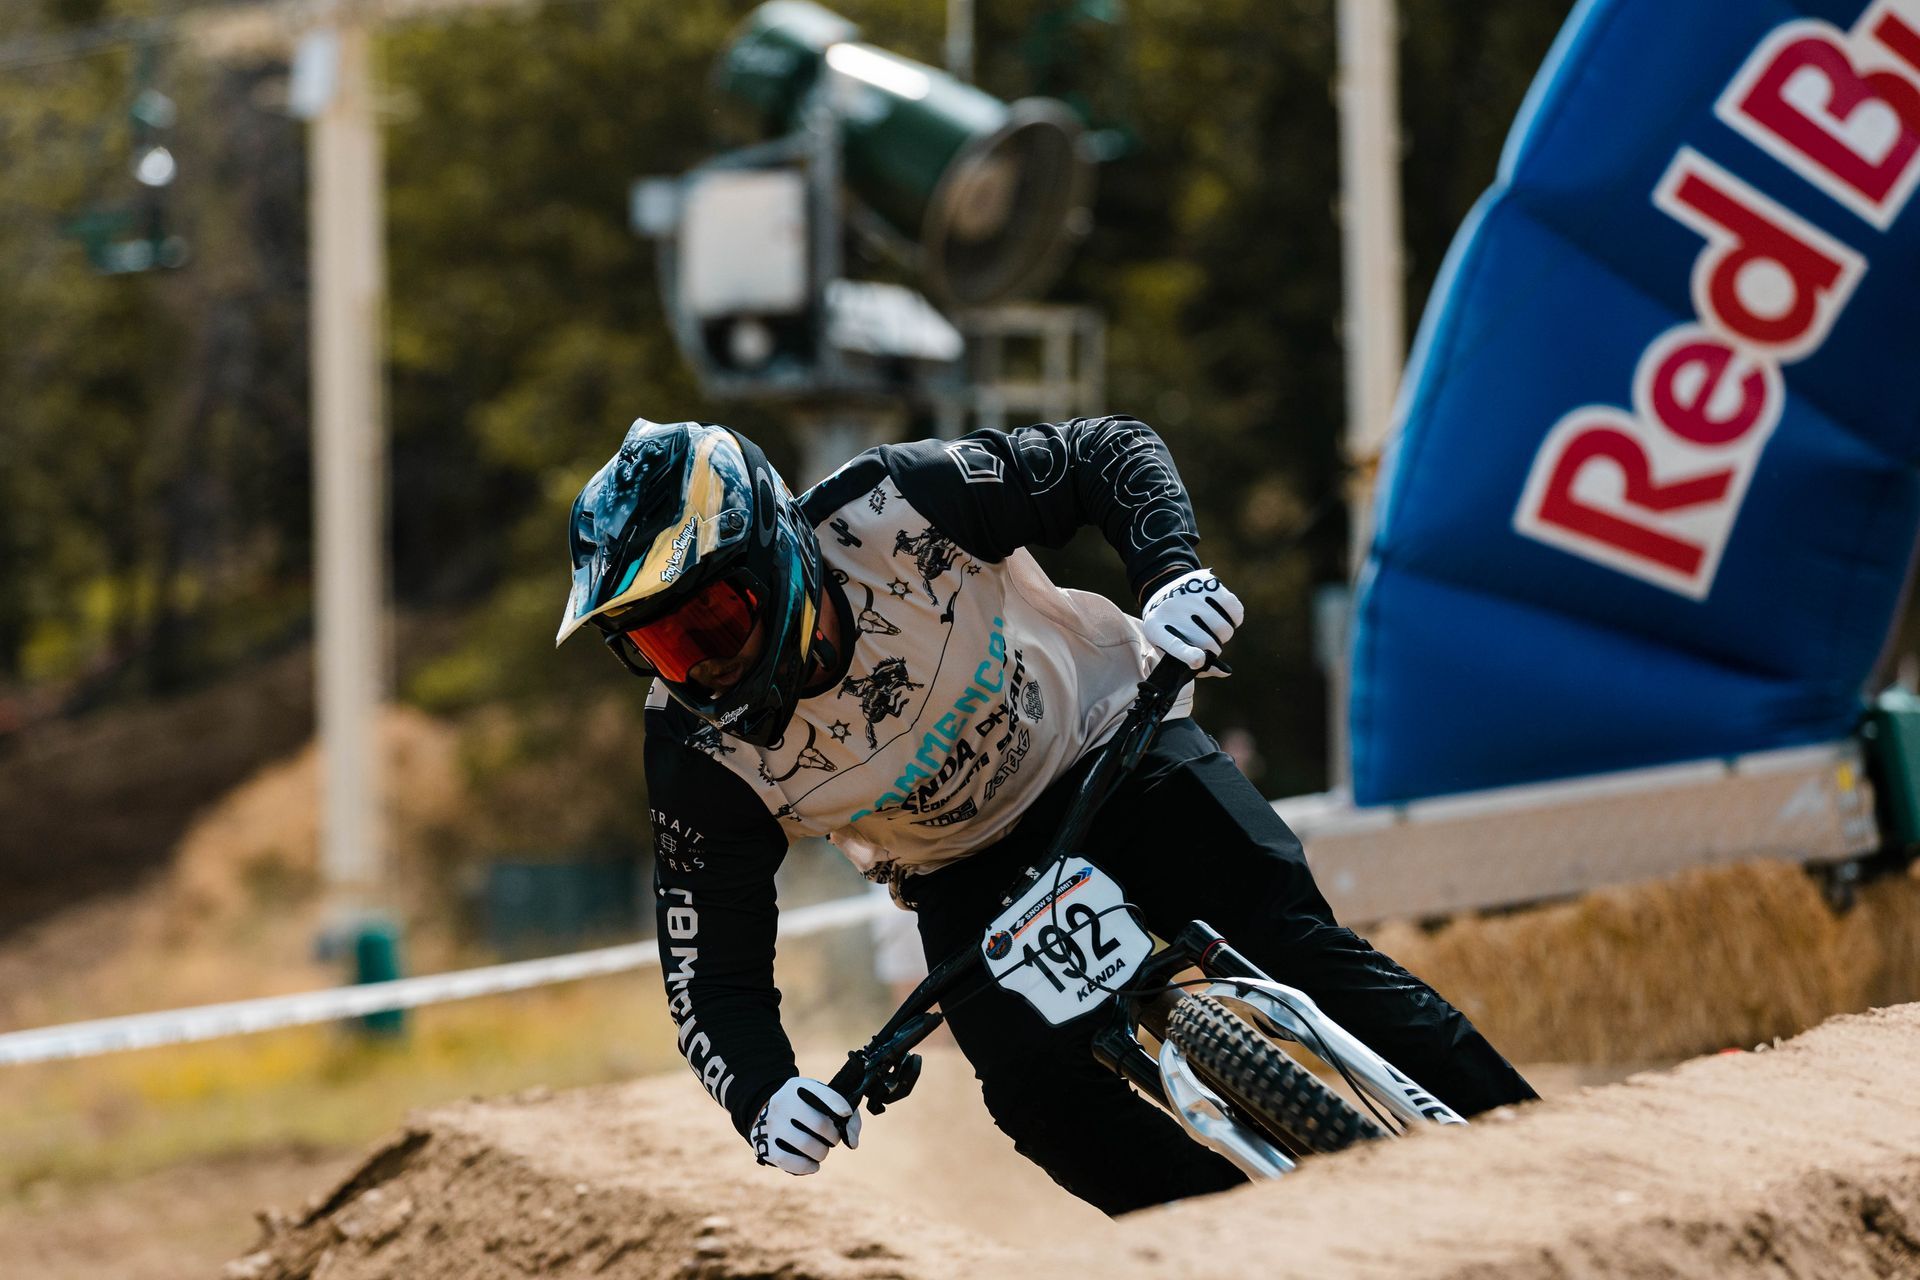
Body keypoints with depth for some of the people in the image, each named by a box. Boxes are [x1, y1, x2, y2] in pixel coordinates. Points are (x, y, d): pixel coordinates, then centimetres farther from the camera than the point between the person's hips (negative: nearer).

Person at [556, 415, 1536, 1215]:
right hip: (970, 875, 2)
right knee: (1040, 1095, -22)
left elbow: (1113, 454, -18)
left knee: (1296, 950, -18)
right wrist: (760, 1099, -39)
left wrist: (1173, 575, -37)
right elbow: (713, 977, -19)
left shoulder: (888, 510, -31)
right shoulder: (700, 755, -25)